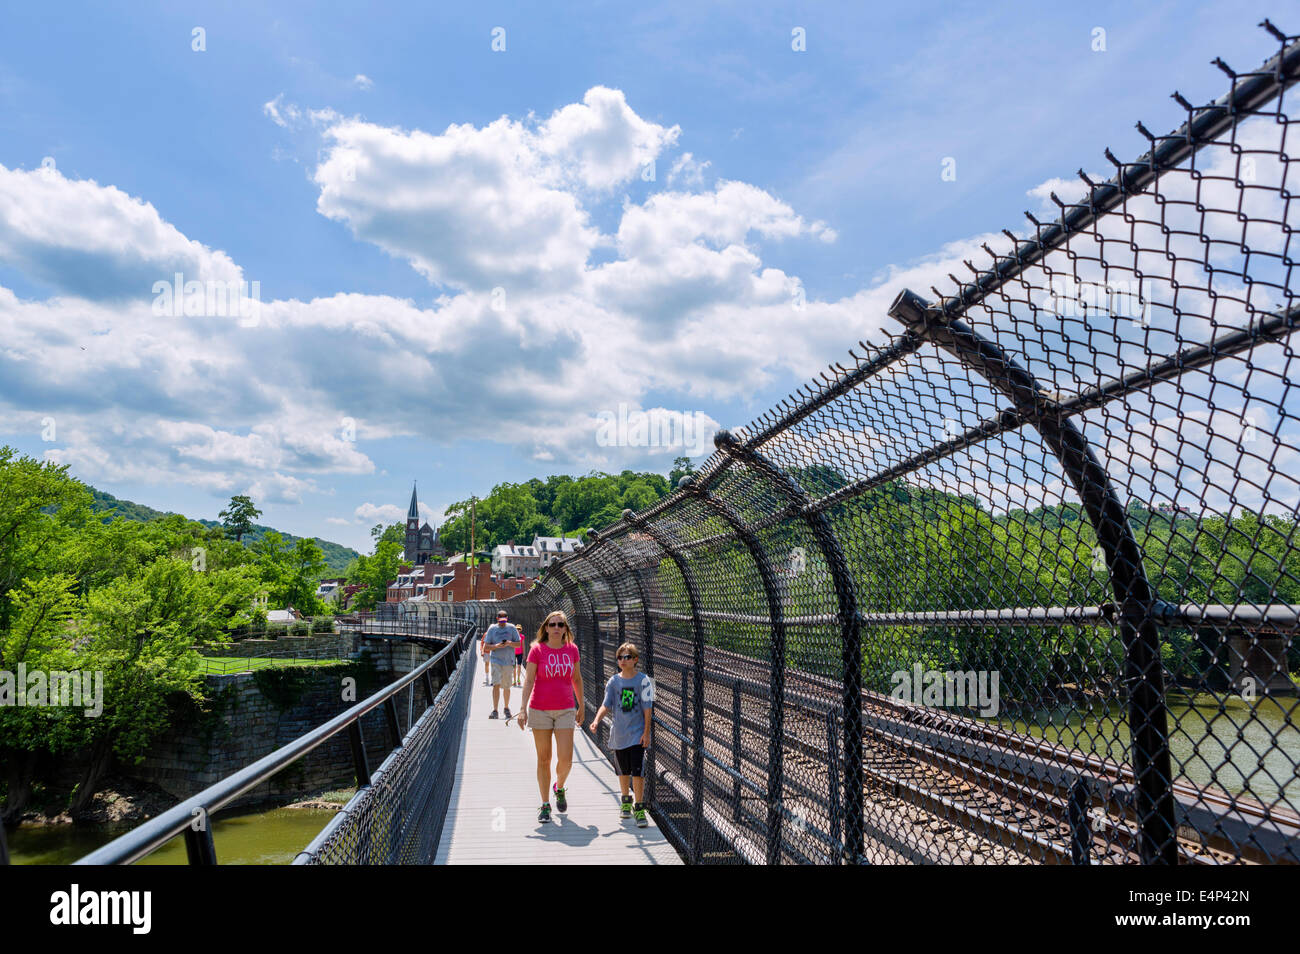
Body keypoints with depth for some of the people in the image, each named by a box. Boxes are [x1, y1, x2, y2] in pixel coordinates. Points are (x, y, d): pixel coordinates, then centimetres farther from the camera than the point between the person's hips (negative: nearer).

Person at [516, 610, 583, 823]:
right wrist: (523, 708, -15)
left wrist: (581, 706, 17)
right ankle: (545, 805, 18)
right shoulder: (537, 650, -5)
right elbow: (529, 680, -7)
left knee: (566, 760, -6)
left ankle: (559, 788, 26)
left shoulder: (572, 649, 3)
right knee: (543, 760, 5)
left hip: (565, 710, 2)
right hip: (540, 710, -2)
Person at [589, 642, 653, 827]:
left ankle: (639, 807, 1)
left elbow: (647, 709, -7)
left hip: (638, 734, -3)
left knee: (637, 771, -9)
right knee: (623, 771, 15)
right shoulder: (614, 681, 2)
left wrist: (646, 732, -9)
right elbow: (606, 705, -1)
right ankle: (625, 801, 35)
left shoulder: (643, 680, -7)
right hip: (619, 734, 3)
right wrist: (597, 720, -17)